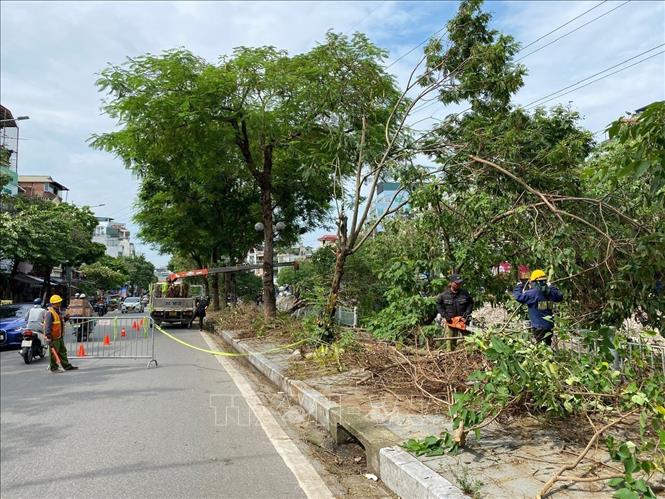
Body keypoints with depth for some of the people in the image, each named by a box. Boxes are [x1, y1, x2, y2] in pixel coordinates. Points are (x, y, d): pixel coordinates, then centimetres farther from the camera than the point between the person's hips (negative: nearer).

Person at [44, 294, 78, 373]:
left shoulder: (58, 311, 12)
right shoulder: (49, 313, -17)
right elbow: (47, 325, -21)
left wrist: (64, 318, 6)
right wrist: (48, 336, -24)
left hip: (60, 336, 9)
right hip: (54, 337, -9)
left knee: (63, 352, 13)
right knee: (54, 353, 0)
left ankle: (67, 366, 19)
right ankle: (53, 368, 11)